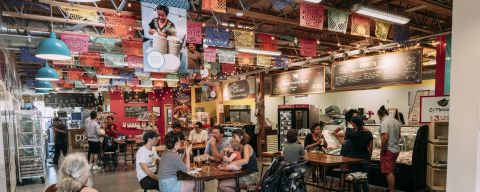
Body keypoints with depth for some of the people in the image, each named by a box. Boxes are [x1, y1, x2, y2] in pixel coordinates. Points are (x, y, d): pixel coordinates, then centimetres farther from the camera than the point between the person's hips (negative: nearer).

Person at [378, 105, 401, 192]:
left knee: (388, 172, -3)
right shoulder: (396, 121, 11)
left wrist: (382, 149, -15)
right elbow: (399, 136, 19)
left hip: (388, 150, -9)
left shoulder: (384, 122, -17)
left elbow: (385, 137, -25)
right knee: (391, 171, 18)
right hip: (396, 149, 9)